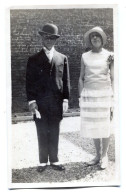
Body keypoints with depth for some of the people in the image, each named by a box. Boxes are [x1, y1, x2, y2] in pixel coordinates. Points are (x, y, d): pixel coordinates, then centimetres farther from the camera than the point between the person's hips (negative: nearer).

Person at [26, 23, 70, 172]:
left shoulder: (62, 58, 10)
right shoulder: (33, 59, 6)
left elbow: (66, 80, 8)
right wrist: (31, 101, -5)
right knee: (42, 133, 5)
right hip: (40, 103, -1)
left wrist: (65, 100, 1)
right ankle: (43, 161, 18)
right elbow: (29, 82, 3)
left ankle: (54, 160, 20)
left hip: (57, 103, 1)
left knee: (54, 133, 8)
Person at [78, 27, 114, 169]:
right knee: (92, 126, 7)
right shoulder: (85, 56, 8)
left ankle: (104, 156, 16)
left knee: (104, 126, 1)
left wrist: (112, 99, -6)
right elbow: (81, 78, 9)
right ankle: (98, 155, 21)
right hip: (88, 95, 2)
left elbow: (113, 79, 1)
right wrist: (80, 98, 2)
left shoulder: (110, 56, 1)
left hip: (104, 94, -2)